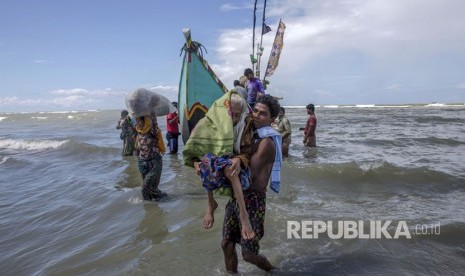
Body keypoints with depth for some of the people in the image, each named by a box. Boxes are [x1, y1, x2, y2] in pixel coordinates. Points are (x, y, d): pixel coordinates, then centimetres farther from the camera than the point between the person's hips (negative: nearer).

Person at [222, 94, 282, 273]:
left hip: (252, 199, -7)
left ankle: (271, 270, 36)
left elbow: (249, 174, -22)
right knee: (227, 244, 14)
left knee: (248, 254, 6)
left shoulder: (266, 142, -16)